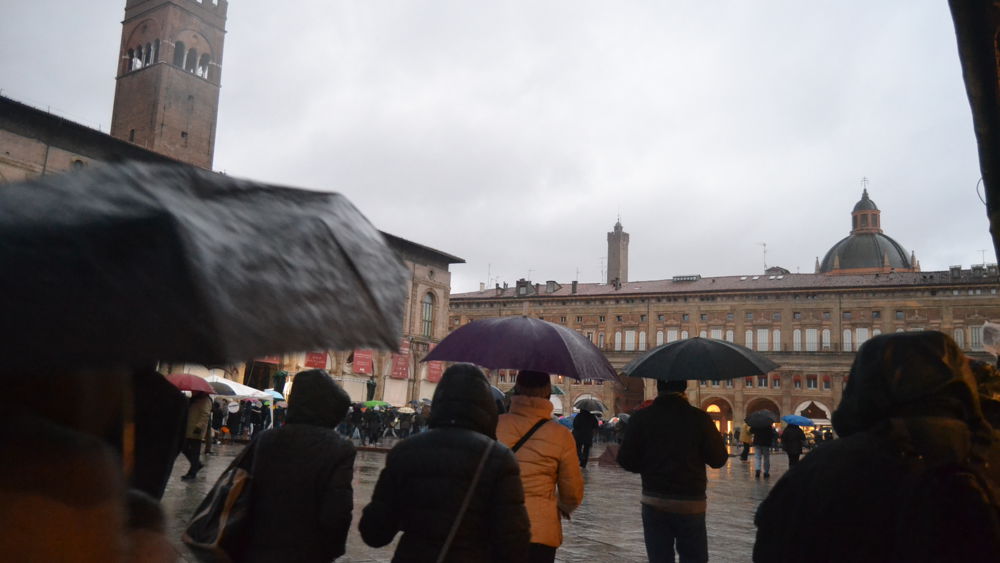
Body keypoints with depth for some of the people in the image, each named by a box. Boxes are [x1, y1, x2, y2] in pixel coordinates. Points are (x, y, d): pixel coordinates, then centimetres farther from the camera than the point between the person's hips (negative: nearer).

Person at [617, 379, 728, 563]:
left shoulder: (640, 418, -6)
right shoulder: (699, 418, -9)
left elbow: (626, 461, -4)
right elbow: (719, 459, -5)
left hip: (653, 502, 1)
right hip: (691, 503, -1)